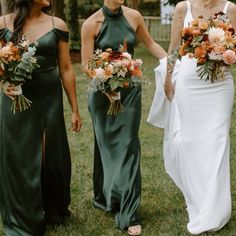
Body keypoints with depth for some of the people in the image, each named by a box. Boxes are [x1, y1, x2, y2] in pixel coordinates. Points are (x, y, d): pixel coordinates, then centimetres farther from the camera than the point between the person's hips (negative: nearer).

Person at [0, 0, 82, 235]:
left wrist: (75, 110, 3)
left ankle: (54, 211, 37)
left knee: (53, 159, 11)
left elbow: (65, 69, 2)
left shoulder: (57, 25, -1)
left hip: (49, 101, 1)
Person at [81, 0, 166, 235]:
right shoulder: (91, 24, -9)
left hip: (130, 89, 2)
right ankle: (105, 196, 33)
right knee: (107, 144, 11)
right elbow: (86, 65, -7)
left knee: (128, 146, -2)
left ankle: (128, 213, 0)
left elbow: (150, 43, 14)